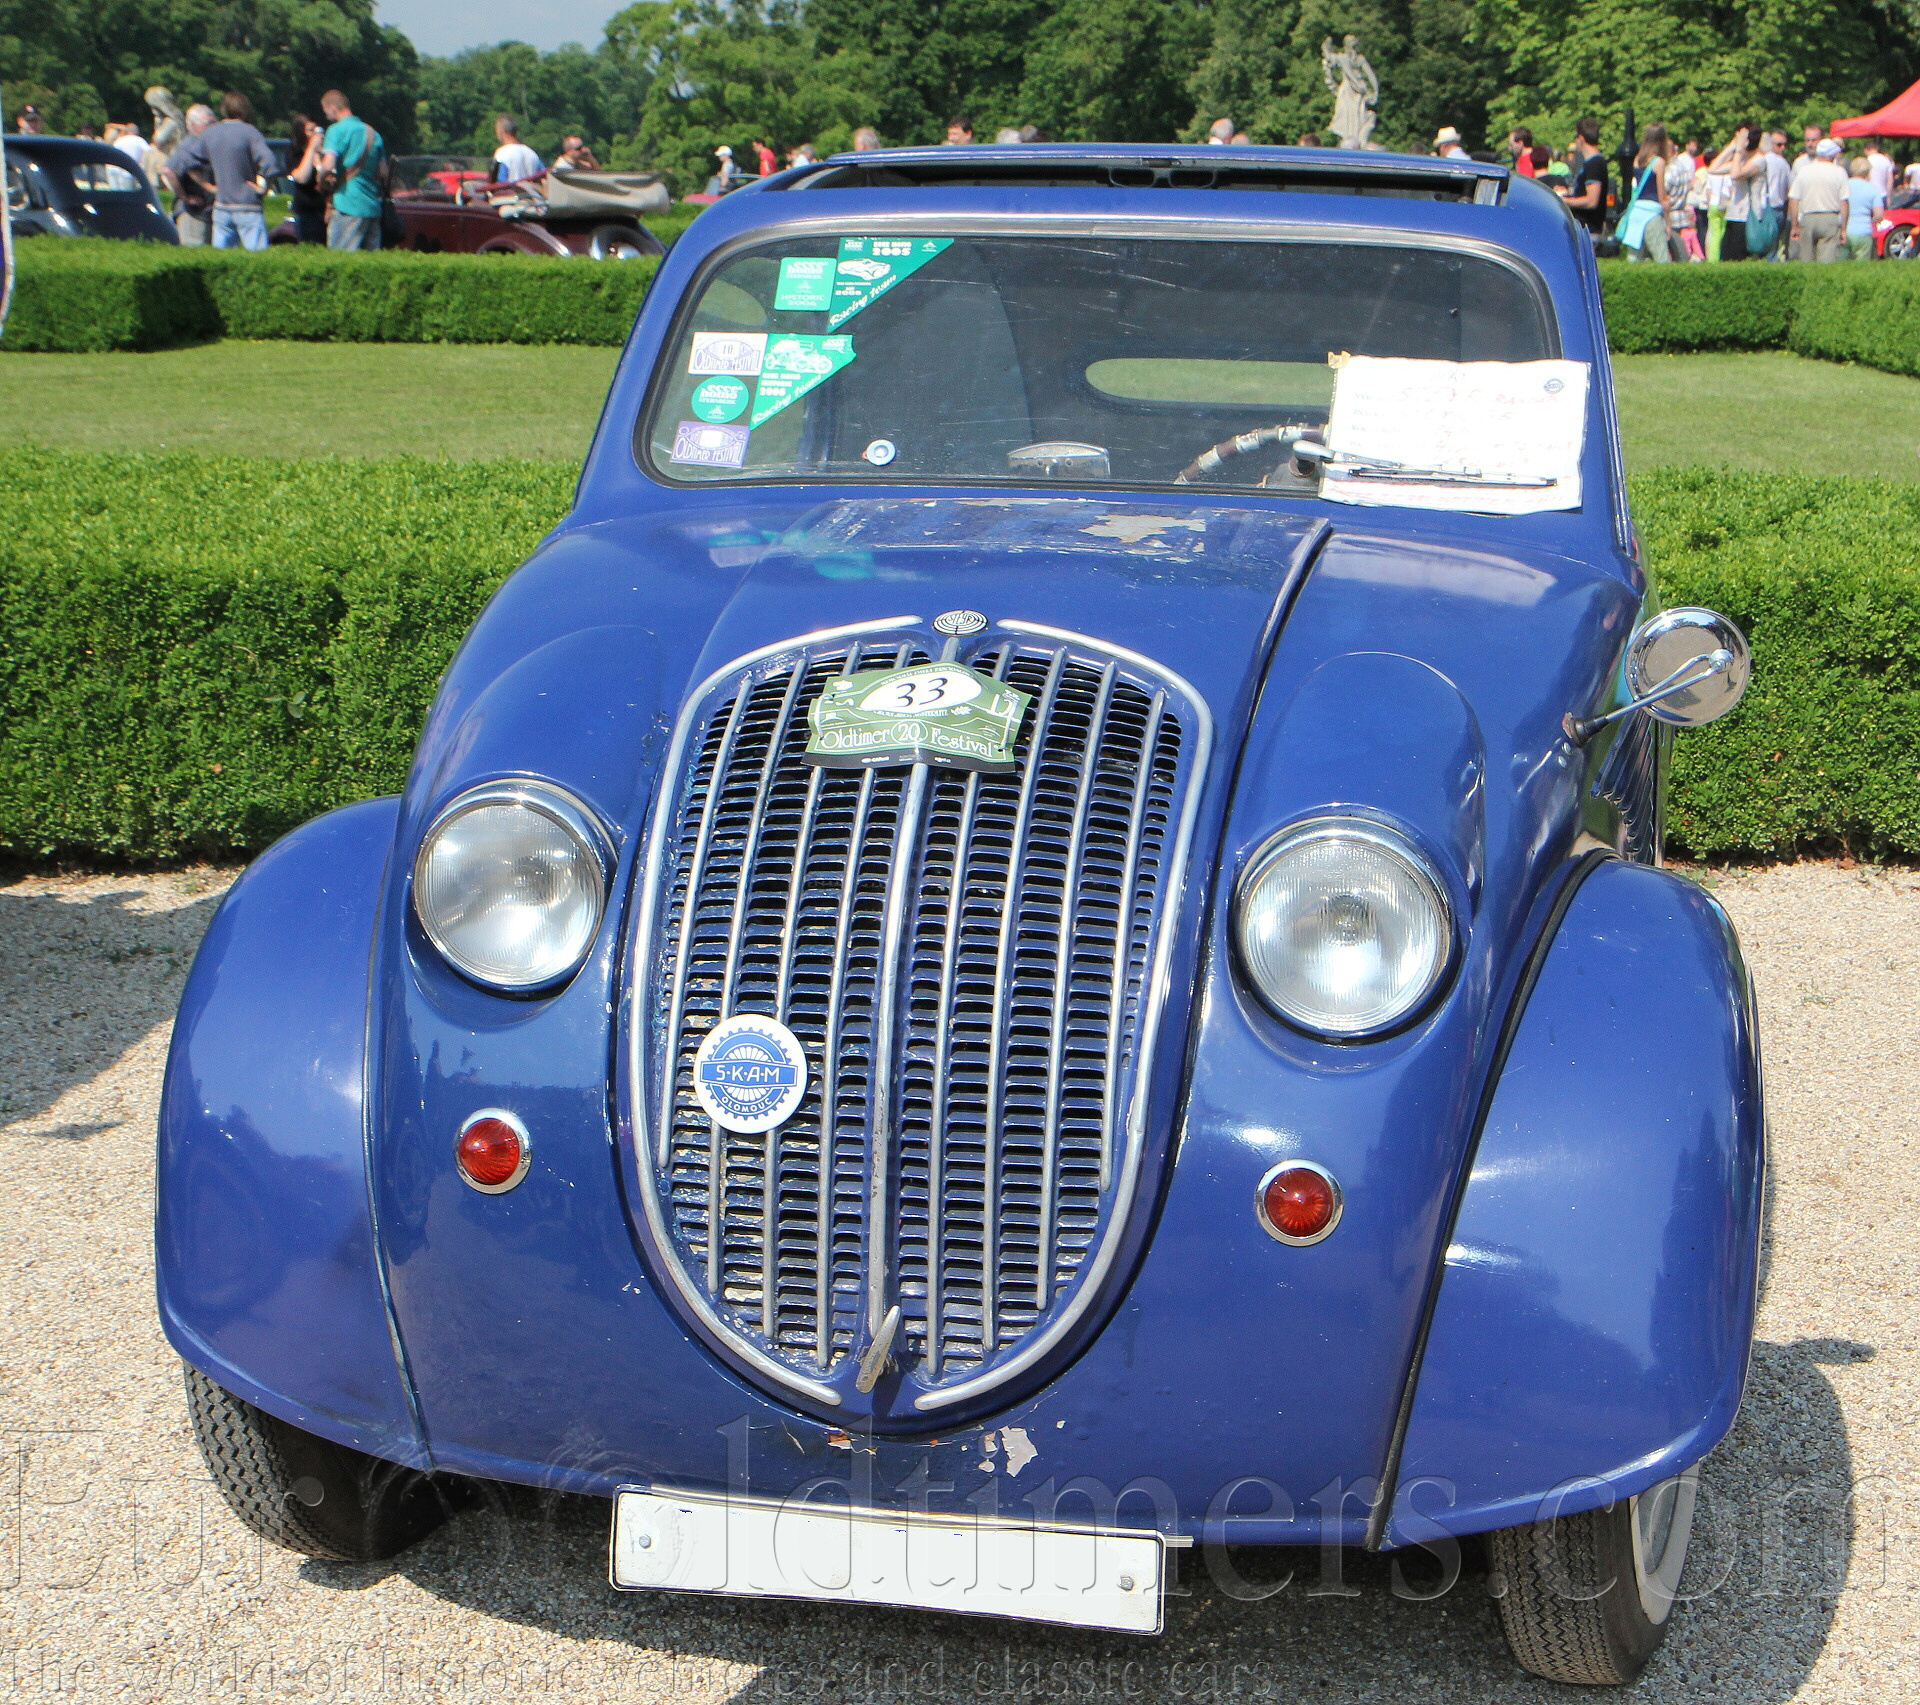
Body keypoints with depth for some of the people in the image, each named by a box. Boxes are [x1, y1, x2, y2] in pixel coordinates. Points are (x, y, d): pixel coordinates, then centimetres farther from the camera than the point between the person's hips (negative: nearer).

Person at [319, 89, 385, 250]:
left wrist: (321, 179, 3)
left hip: (348, 205, -7)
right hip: (373, 208, 7)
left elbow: (328, 166, -16)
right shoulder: (373, 132, 17)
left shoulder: (337, 129, -5)